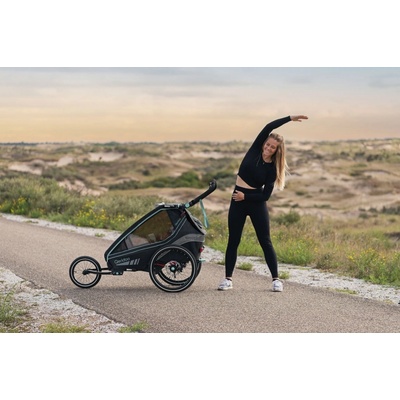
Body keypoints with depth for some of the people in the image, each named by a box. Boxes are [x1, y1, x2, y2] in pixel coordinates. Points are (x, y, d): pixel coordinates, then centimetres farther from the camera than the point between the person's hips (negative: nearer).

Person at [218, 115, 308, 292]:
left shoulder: (272, 168, -5)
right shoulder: (255, 150, -2)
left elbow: (266, 195, -8)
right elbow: (268, 128, -12)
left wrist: (245, 196, -14)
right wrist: (290, 118, -13)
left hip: (257, 203, -2)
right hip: (238, 201, 2)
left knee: (265, 241, -1)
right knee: (233, 241, 4)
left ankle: (276, 279, 5)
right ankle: (228, 279, 11)